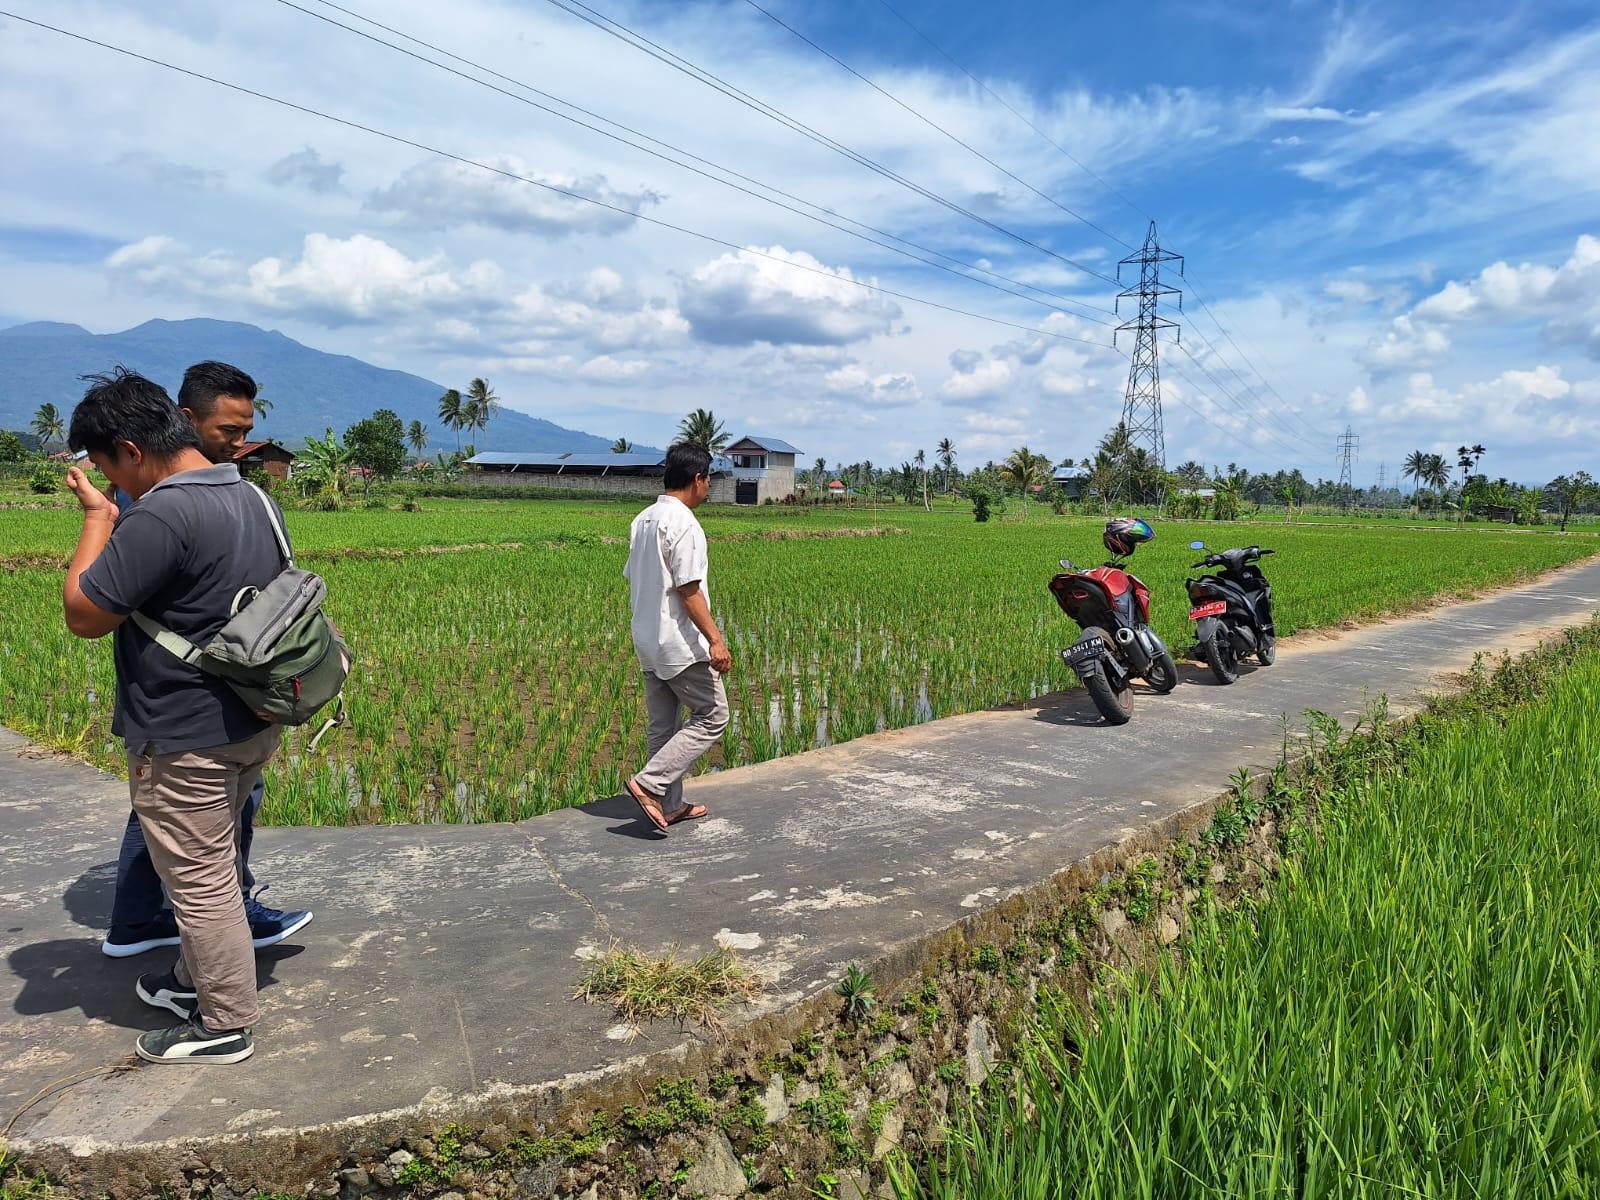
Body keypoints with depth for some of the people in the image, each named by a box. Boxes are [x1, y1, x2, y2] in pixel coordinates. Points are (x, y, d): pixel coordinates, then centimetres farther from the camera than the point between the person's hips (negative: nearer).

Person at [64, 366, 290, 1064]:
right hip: (251, 725, 9)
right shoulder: (251, 499, 6)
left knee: (200, 881, 6)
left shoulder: (161, 515, -24)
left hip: (185, 740, -9)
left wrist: (98, 516, -8)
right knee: (211, 865, 24)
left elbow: (83, 615, -17)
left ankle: (226, 1025, 20)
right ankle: (200, 980, 42)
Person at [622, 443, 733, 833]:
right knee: (712, 716, 2)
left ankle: (670, 806, 21)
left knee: (663, 724, 14)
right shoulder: (684, 524, -17)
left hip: (647, 640, 9)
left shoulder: (642, 520, 11)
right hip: (680, 644, -9)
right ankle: (649, 784, -5)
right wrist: (716, 640, -20)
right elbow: (688, 590, -21)